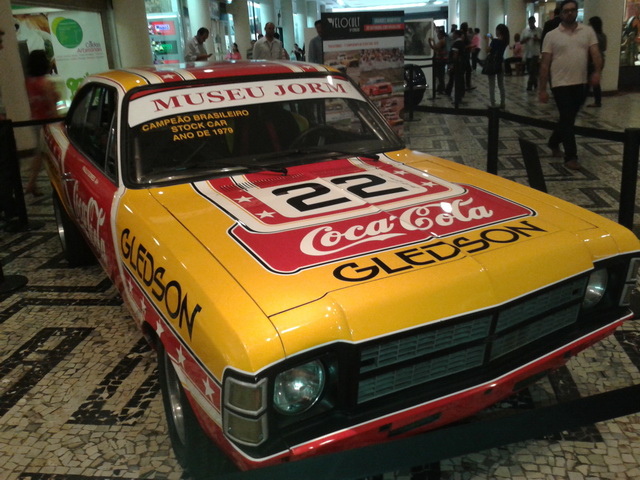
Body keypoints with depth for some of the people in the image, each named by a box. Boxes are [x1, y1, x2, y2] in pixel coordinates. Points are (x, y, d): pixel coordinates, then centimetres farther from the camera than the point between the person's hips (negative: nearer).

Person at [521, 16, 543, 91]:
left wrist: (537, 40, -17)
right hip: (527, 54, 4)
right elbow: (521, 41, 5)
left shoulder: (539, 30, -1)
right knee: (530, 71, 11)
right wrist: (526, 39, -14)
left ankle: (530, 86, -10)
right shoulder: (525, 31, 8)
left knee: (533, 71, -11)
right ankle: (535, 85, 27)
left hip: (536, 54, -4)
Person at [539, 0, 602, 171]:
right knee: (567, 120, -6)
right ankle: (571, 157, -1)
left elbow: (595, 54, -2)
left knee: (568, 118, 15)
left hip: (580, 84, 4)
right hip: (561, 84, -3)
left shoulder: (588, 31, 6)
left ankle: (554, 143, 37)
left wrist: (597, 72, -21)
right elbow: (545, 64, -3)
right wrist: (542, 89, -6)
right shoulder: (551, 35, -1)